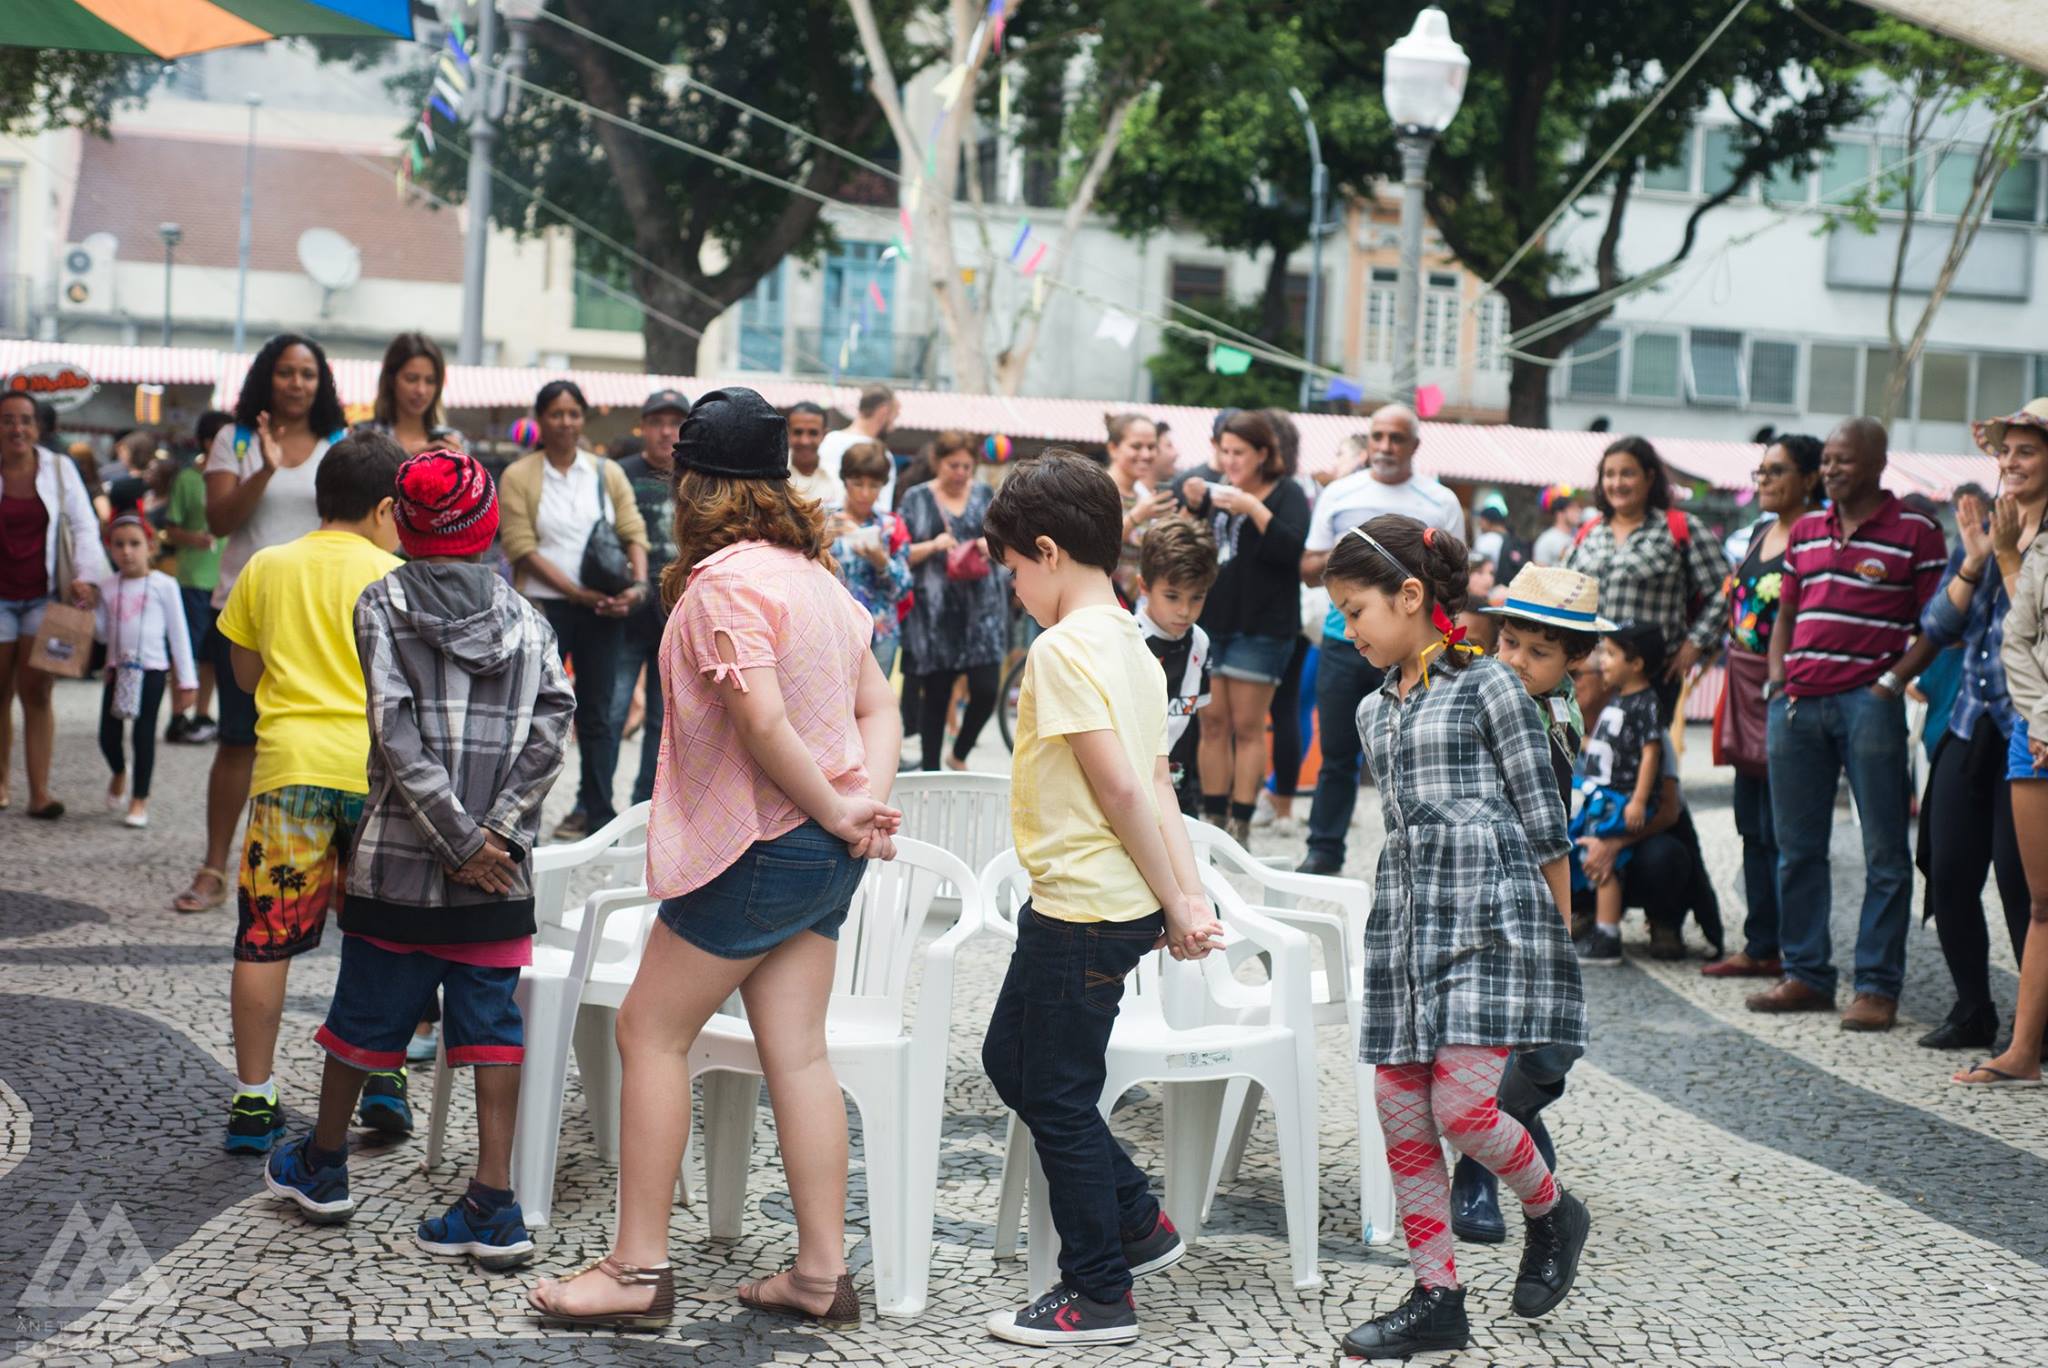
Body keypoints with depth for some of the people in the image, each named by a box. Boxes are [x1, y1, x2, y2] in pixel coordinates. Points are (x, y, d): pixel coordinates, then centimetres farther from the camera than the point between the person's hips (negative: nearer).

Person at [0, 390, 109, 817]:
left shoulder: (59, 469, 1)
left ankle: (39, 793, -5)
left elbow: (84, 526, 1)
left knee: (35, 692, -4)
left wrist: (85, 576, -11)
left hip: (44, 596, 0)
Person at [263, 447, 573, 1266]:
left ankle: (322, 1165, 33)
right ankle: (494, 1205, -2)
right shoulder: (525, 619, 6)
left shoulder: (383, 606, -3)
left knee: (366, 1011, 13)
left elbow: (398, 733, -13)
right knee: (491, 1020, 4)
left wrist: (459, 839, -11)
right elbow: (553, 728, -6)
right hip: (499, 872, 2)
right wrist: (497, 830, -8)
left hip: (400, 860, -2)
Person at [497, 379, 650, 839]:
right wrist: (576, 591, -15)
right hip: (544, 607, -3)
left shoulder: (608, 473, 11)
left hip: (603, 610, 3)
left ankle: (597, 810, 16)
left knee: (598, 711, 8)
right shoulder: (519, 477, -1)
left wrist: (637, 584, -12)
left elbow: (633, 533, 7)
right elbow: (521, 546, -8)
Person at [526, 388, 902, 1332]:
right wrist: (866, 800, -2)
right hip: (827, 857, 9)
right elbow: (877, 706, 11)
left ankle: (638, 1270, 2)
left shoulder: (725, 583, -15)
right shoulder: (813, 574, 12)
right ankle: (823, 1271, 10)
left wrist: (836, 810, -14)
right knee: (797, 1049, 9)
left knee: (650, 1033, 1)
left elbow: (762, 724, -25)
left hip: (760, 845, -9)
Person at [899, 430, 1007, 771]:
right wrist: (933, 546, -15)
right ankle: (930, 772, 13)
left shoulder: (986, 496, 12)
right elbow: (900, 554, 2)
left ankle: (960, 754, 18)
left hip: (982, 608, 2)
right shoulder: (917, 499, 4)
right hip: (935, 612, -2)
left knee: (986, 689, -6)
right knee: (936, 695, 2)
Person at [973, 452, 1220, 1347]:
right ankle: (1137, 1221, 29)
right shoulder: (1132, 643, 12)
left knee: (1058, 1098, 2)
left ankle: (1100, 1296, 12)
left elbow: (1118, 786, -22)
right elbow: (1156, 782, 8)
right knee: (1009, 1057, 22)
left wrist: (1173, 904, -16)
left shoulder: (1063, 646, -18)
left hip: (1083, 906, -10)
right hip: (1120, 903, 10)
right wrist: (1188, 896, 4)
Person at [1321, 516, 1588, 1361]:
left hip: (1488, 916, -7)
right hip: (1404, 918, 7)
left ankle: (1550, 1213, 17)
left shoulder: (1488, 687, -4)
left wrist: (1558, 930, 0)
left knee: (1461, 1109, -13)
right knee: (1401, 1116, 3)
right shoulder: (1374, 711, 16)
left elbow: (1543, 818, -2)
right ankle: (1436, 1300, 12)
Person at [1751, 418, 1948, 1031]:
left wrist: (1892, 681, -12)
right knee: (1797, 847, 9)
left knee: (1884, 851, -2)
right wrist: (1777, 674, 8)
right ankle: (1806, 975, 18)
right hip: (1798, 701, 6)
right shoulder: (1806, 531, 16)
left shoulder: (1916, 533, 0)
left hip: (1868, 700, -5)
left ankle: (1877, 986, 1)